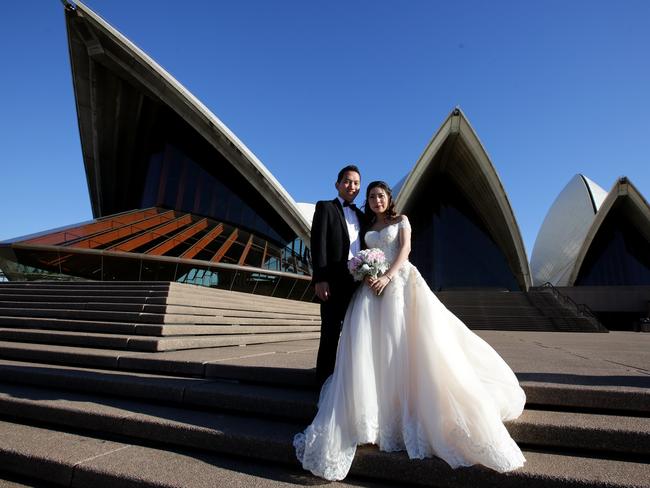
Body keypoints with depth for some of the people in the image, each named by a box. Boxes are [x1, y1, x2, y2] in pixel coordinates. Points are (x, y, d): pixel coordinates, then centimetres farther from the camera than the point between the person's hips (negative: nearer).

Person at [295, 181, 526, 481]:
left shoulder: (401, 219, 12)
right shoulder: (368, 228, 23)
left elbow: (405, 248, -3)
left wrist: (387, 276, -18)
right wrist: (365, 274, -7)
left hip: (398, 281, -3)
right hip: (373, 284, 4)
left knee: (403, 340, -11)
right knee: (368, 342, -9)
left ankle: (408, 406, 0)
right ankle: (372, 408, -2)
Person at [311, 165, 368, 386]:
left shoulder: (361, 215, 21)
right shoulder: (325, 207, 5)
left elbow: (363, 249, 18)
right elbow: (318, 243, -6)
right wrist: (320, 279, -15)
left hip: (358, 282, 5)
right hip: (334, 282, -5)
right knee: (330, 333, 1)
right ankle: (325, 383, 14)